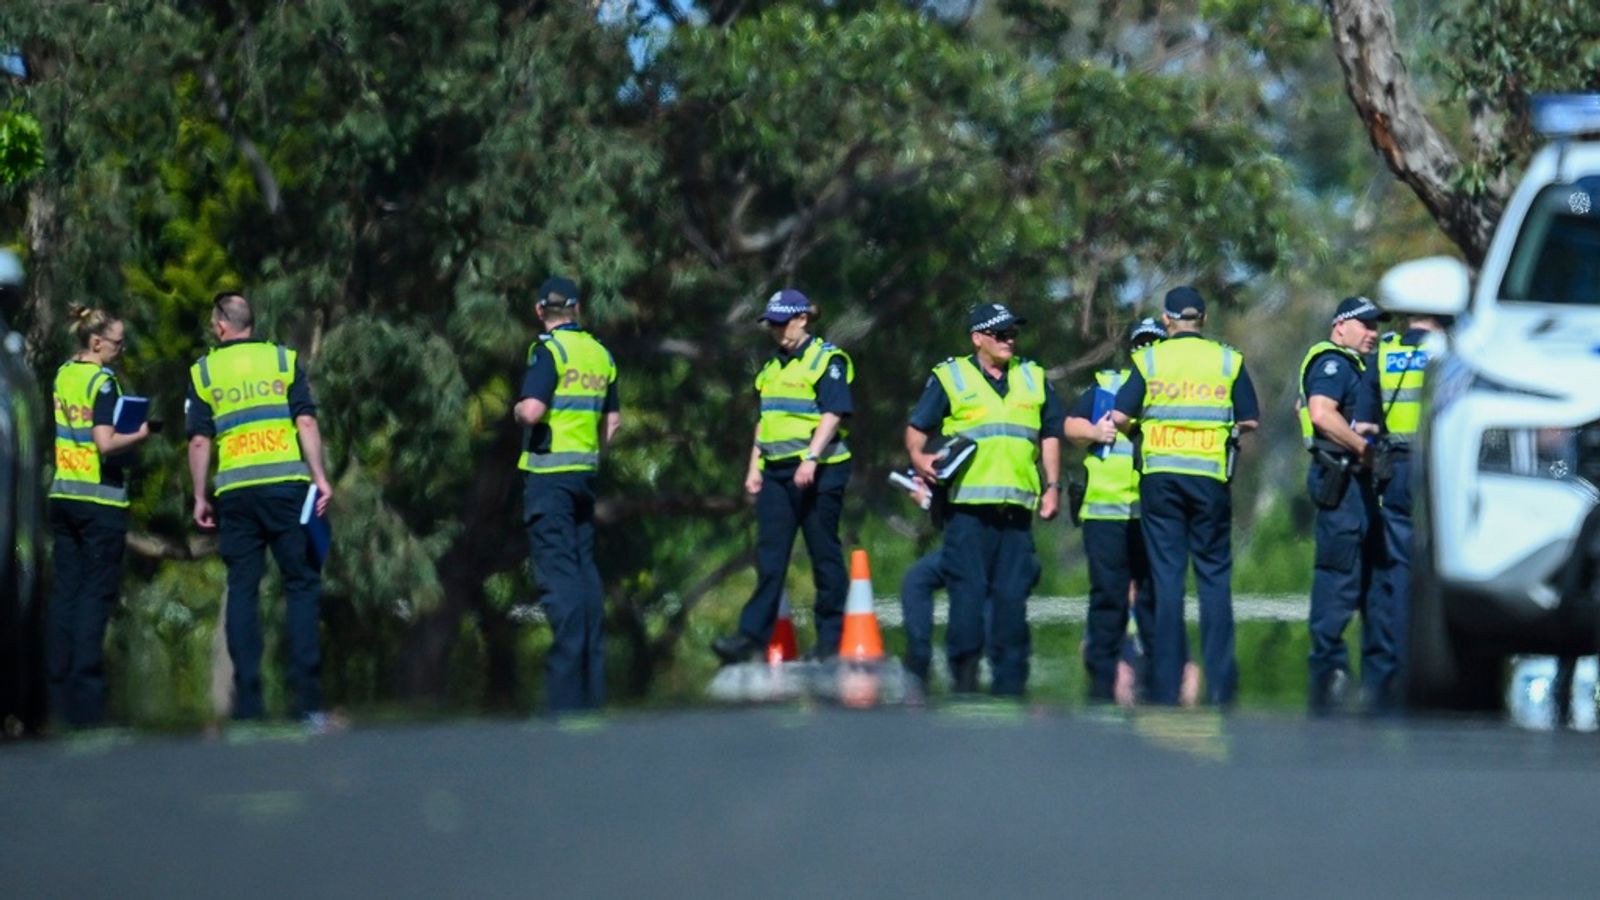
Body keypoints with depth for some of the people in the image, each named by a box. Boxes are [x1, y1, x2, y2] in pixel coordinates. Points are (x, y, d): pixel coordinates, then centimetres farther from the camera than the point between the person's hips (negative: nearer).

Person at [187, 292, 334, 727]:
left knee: (242, 590, 5)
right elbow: (306, 422, -3)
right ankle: (307, 701, -6)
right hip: (286, 482, -1)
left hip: (235, 491, 1)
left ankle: (248, 706, 0)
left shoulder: (204, 372, 7)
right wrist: (320, 477, -3)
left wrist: (200, 497, 9)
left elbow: (200, 440, 3)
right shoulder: (284, 360, 6)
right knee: (302, 584, 3)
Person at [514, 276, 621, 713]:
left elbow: (532, 410, -22)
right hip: (585, 473, 7)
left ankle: (567, 695, -15)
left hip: (548, 472, -7)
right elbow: (613, 419, 19)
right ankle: (593, 688, 12)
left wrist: (519, 409, -1)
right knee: (585, 569, 12)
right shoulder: (600, 354, 13)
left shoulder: (549, 350, -10)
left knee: (557, 571, -9)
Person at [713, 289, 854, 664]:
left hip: (818, 471, -7)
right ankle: (753, 636, -6)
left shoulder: (827, 360, -5)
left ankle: (830, 640, 5)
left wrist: (811, 458, -24)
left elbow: (834, 413, -15)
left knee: (824, 555, -1)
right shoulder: (772, 368, 19)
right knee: (768, 557, 0)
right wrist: (754, 467, 17)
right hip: (776, 473, 7)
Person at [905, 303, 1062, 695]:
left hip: (1017, 508, 4)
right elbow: (916, 429, 7)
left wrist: (1052, 486, 15)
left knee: (1012, 595, 3)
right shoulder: (950, 377, 7)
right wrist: (919, 457, -13)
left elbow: (1050, 435, 24)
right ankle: (964, 677, -5)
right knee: (967, 591, -9)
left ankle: (1010, 683, 7)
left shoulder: (1033, 379, 19)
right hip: (968, 505, -4)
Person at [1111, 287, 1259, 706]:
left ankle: (1166, 684, 0)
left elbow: (1120, 417, -3)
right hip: (1210, 477, 0)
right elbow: (1250, 421, 4)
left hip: (1160, 476, 0)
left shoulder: (1148, 360, 3)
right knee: (1214, 574, 6)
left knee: (1166, 574, 2)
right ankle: (1219, 683, 1)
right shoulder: (1228, 361, 5)